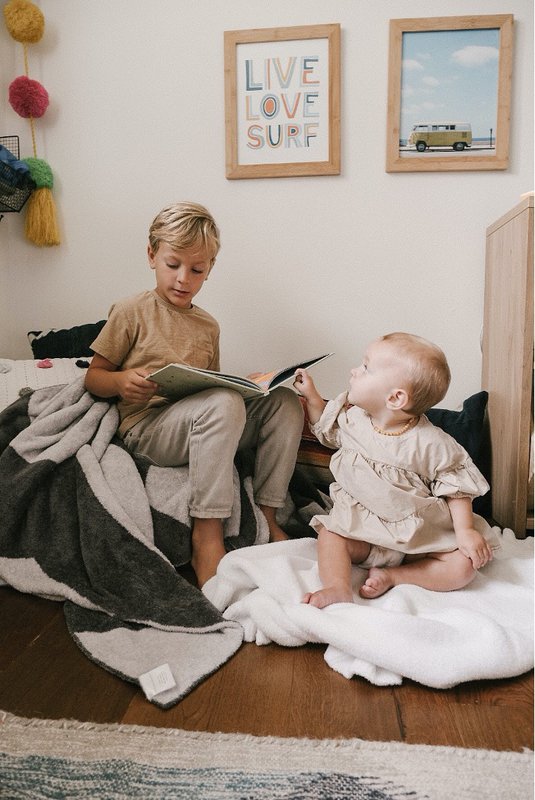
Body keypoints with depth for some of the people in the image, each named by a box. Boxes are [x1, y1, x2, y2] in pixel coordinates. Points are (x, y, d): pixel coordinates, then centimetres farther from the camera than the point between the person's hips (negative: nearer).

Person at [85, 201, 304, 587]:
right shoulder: (131, 313, 1)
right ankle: (207, 535, -28)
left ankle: (267, 515, -11)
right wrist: (121, 381, -19)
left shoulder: (208, 326, 17)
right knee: (223, 403, -35)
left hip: (202, 423, 6)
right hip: (145, 427, -5)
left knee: (284, 400, -12)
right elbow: (93, 377, 3)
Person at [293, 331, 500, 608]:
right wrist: (311, 396, 5)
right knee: (330, 534, -19)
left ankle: (392, 575, -13)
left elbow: (456, 487, -9)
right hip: (363, 526, 3)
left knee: (462, 567, -19)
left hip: (422, 534, -2)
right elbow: (326, 429, 16)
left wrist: (465, 531, -18)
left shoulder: (430, 443, -19)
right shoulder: (352, 418, -6)